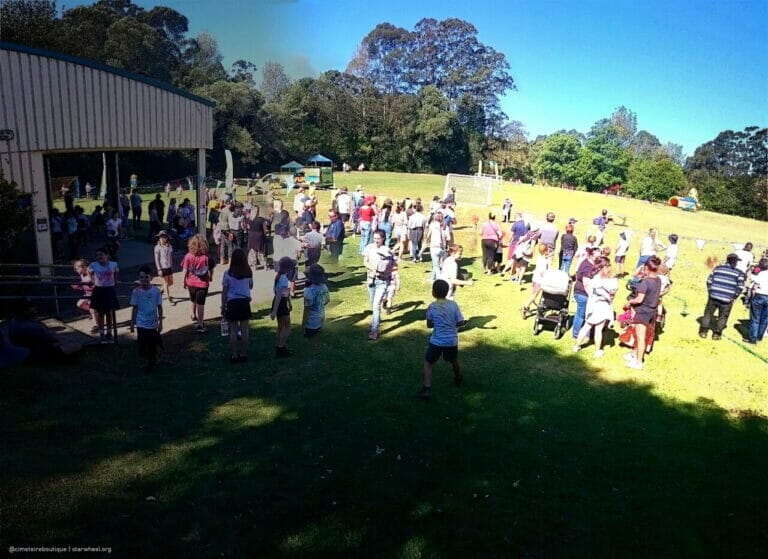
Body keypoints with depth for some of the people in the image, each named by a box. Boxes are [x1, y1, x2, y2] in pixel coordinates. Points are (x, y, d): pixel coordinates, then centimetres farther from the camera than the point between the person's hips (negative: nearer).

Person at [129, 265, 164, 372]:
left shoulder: (156, 291, -7)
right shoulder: (136, 291, -6)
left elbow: (159, 307, -1)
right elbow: (134, 308, 1)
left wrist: (160, 322, -1)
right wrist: (132, 323, 2)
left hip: (153, 323, 0)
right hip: (141, 324, 0)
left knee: (152, 345, 9)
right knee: (142, 345, 0)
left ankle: (151, 363, 29)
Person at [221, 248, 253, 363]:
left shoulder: (228, 274, -7)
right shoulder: (248, 273, -3)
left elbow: (224, 292, -4)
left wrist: (223, 306, 4)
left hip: (232, 303, -1)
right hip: (244, 302, 1)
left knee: (233, 330, 6)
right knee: (244, 330, 9)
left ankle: (234, 355, 11)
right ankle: (243, 354, 15)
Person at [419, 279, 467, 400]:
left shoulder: (432, 306, -11)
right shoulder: (453, 304, -6)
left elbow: (429, 325, -1)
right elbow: (460, 323, -4)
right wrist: (458, 323, 19)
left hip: (437, 341, -3)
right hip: (452, 340, 3)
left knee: (428, 362, 10)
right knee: (454, 360, 29)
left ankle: (427, 389, -1)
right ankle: (458, 379, 52)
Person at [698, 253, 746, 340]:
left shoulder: (718, 268, 5)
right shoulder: (739, 273, 0)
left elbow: (709, 281, 4)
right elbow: (740, 287, -5)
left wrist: (710, 291, 13)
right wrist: (734, 297, 5)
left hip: (714, 296, 2)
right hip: (727, 299, -1)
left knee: (708, 313, 15)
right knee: (723, 317, 13)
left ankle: (703, 331, 14)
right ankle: (716, 333, 14)